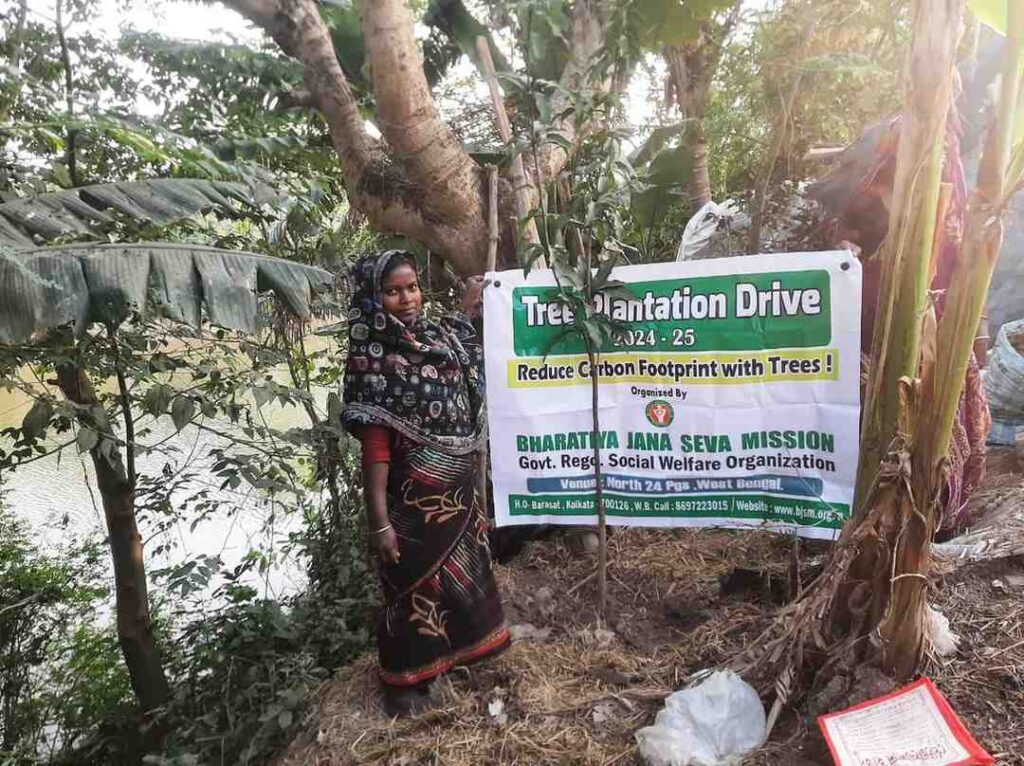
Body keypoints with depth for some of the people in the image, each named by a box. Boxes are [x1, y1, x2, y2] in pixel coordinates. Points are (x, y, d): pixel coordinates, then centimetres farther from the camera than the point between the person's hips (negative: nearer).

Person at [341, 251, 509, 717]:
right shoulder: (371, 358, -14)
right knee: (416, 584, 9)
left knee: (462, 571, 22)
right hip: (415, 499, -7)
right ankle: (405, 682, 31)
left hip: (460, 491, 7)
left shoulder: (440, 336, 3)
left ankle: (459, 651, 46)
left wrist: (466, 310, 22)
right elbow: (375, 442, -19)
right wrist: (379, 519, -21)